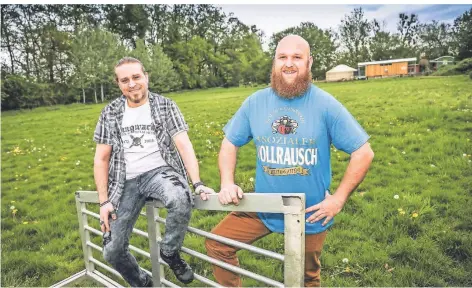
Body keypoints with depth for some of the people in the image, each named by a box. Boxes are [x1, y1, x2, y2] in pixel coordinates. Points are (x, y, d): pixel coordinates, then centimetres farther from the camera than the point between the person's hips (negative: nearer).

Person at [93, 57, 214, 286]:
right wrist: (104, 201, 1)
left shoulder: (166, 106, -1)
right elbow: (101, 159, 7)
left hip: (159, 172, -2)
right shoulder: (110, 113, 6)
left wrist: (197, 184, -23)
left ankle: (169, 252, -5)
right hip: (127, 181, 3)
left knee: (181, 200, -37)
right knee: (112, 251, -2)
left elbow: (184, 145, -10)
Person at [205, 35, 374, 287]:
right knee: (216, 244, 0)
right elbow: (229, 144, 2)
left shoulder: (326, 105, -13)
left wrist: (339, 199, -14)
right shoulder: (255, 102, -6)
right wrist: (227, 184, -12)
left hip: (310, 214, -1)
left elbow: (363, 153, -10)